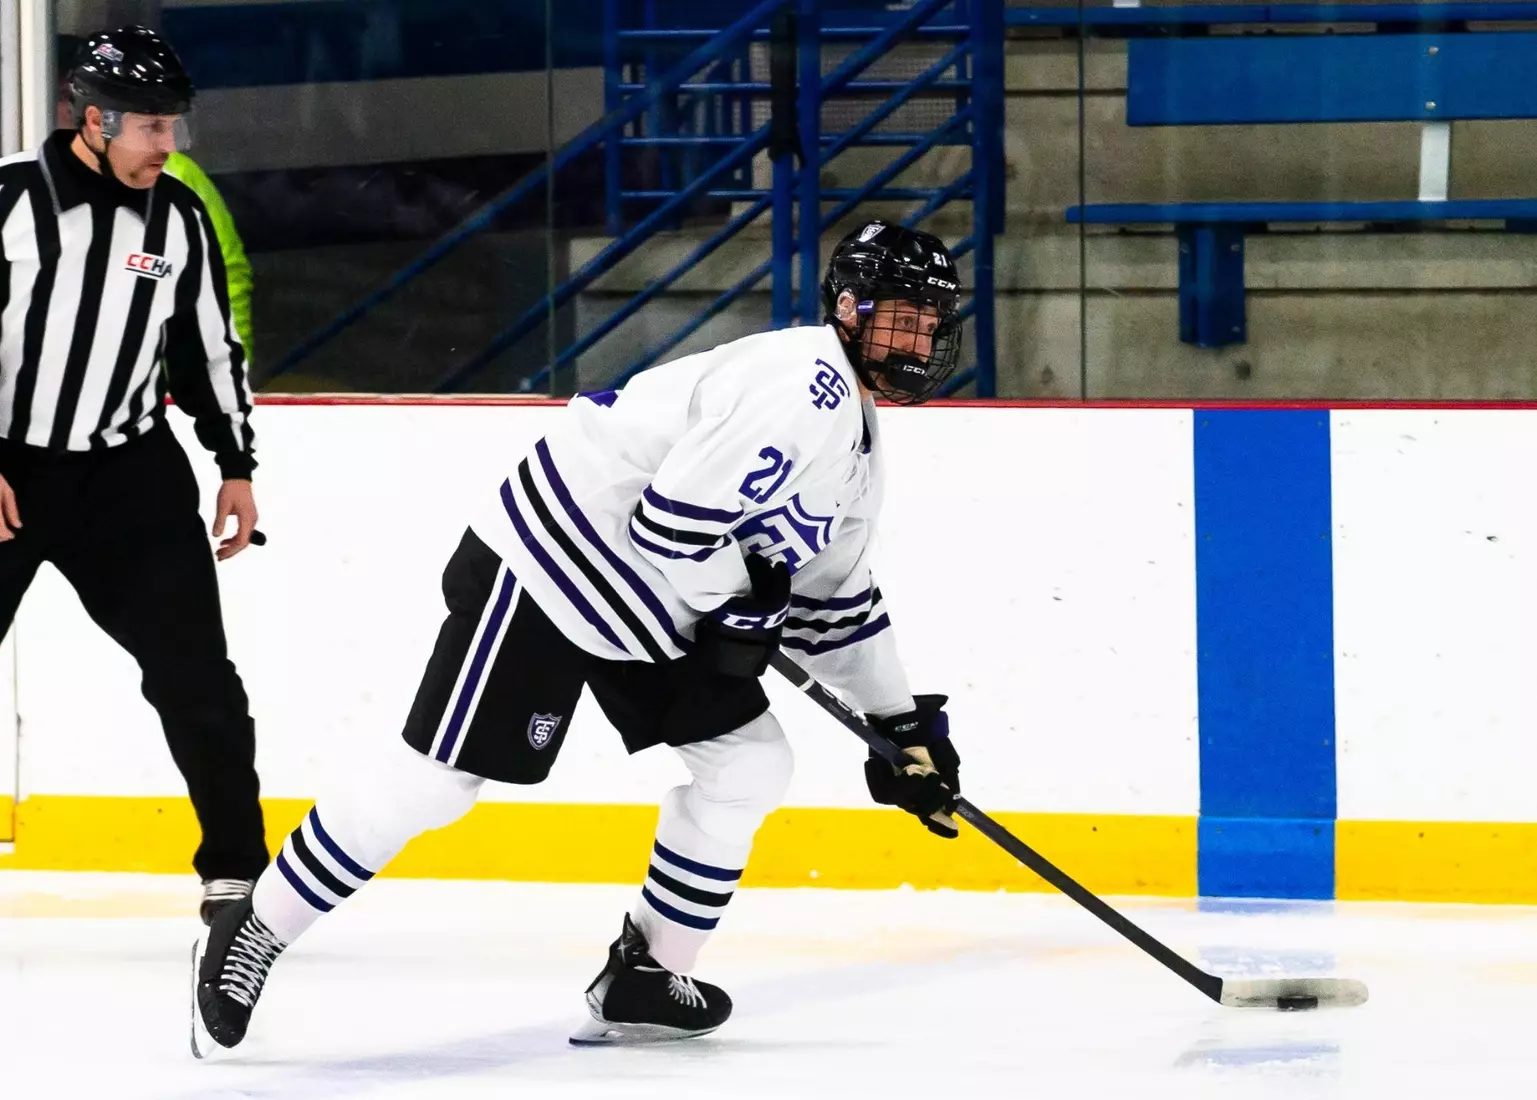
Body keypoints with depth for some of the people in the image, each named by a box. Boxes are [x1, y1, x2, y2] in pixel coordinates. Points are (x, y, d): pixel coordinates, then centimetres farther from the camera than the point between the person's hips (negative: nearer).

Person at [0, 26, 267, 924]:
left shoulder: (178, 219, 2)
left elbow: (212, 346, 14)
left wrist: (238, 465, 13)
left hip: (129, 474, 3)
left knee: (195, 670, -3)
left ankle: (236, 871, 6)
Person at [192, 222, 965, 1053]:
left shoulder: (855, 436, 13)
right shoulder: (799, 389, -21)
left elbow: (835, 600, 22)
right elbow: (669, 523, -27)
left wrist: (903, 722, 19)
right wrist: (743, 604, -11)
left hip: (647, 607, 10)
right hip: (545, 567, -10)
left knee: (748, 762, 5)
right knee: (439, 777, -10)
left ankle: (643, 978, 13)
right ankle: (249, 939, 0)